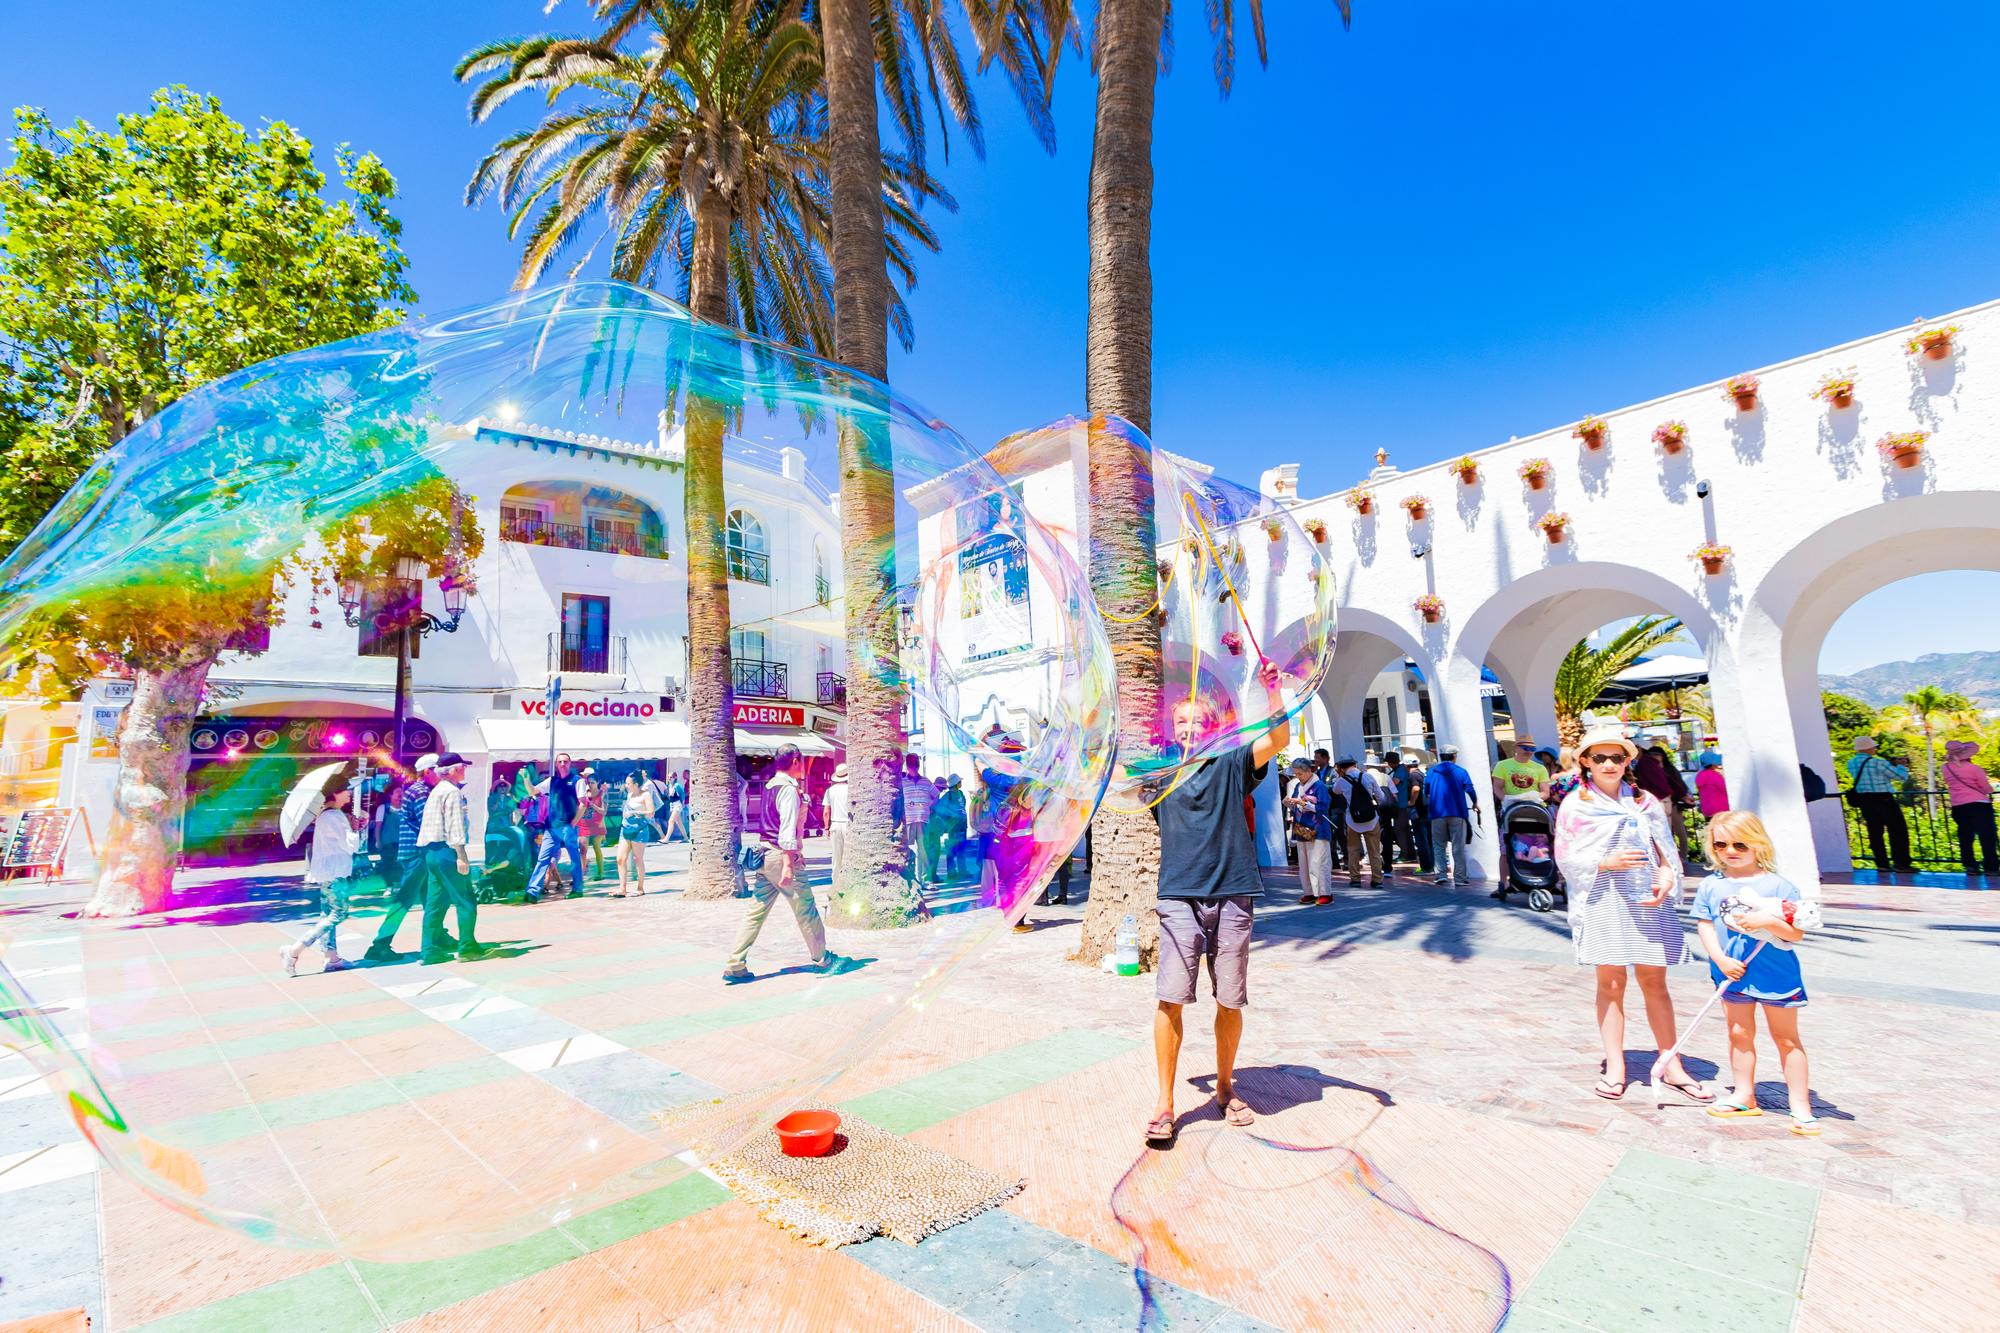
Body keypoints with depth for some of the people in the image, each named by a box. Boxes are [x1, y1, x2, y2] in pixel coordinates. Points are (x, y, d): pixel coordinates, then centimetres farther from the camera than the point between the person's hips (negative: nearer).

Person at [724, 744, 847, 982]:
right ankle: (823, 959, 18)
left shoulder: (767, 787, 13)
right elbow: (787, 829, -21)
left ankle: (735, 967, 6)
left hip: (762, 856, 8)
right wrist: (788, 865, -24)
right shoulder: (789, 789, -14)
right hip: (781, 857, -8)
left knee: (756, 912, 8)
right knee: (805, 910, 5)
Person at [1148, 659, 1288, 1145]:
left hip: (1233, 896, 0)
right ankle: (1165, 1104, 7)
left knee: (1229, 1001, 8)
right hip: (1179, 898, 0)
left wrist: (1272, 688, -17)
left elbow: (1279, 738, -8)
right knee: (1170, 999, -5)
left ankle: (1225, 1088, 30)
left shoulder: (1231, 765, 5)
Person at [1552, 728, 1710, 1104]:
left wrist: (1666, 880, -7)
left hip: (1646, 899, 3)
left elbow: (1666, 849, 11)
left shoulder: (1644, 801, 9)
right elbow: (1566, 857, -1)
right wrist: (1605, 863, -15)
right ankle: (1614, 1067, 10)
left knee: (1654, 981, 6)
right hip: (1602, 899, -2)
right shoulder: (1575, 804, 0)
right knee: (1610, 981, 1)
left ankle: (1671, 1066, 18)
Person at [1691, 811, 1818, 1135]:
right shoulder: (1711, 886, -1)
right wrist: (1721, 960, -12)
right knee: (1739, 1034, 13)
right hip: (1733, 973, 3)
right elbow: (1705, 926, -2)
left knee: (1786, 1038, 8)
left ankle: (1800, 1105, 18)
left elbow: (1797, 933, -8)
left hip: (1776, 974, -3)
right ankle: (1744, 1096, 25)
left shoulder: (1777, 885, -8)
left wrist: (1768, 921, -26)